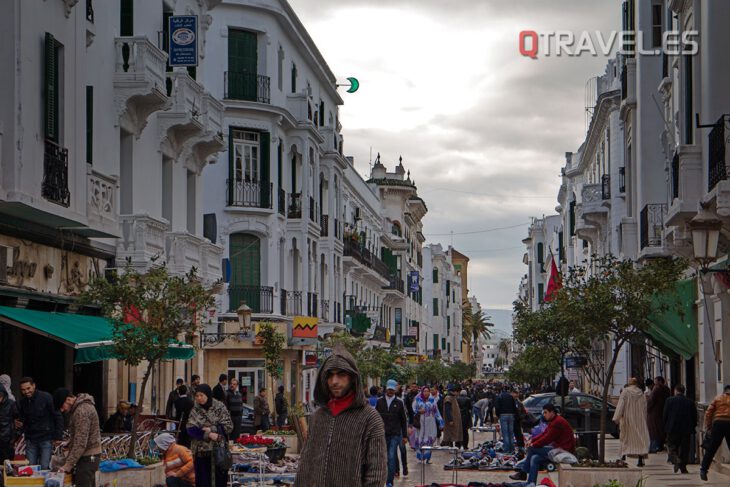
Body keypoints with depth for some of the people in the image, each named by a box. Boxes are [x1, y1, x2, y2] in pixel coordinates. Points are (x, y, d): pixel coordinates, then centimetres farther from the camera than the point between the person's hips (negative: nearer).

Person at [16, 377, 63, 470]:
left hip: (46, 439, -5)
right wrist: (20, 424, -4)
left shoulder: (46, 397, -10)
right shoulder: (23, 402, 5)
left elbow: (58, 417, -6)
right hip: (31, 440, 5)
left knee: (44, 468, -7)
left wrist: (58, 437, -10)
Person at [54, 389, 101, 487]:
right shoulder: (83, 406, 13)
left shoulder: (82, 411, -20)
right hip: (90, 456, 11)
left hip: (87, 458, -11)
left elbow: (81, 443, -24)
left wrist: (68, 465, -23)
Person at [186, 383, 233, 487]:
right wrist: (208, 435, -19)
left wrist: (212, 429, -16)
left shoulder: (220, 407, -2)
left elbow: (228, 427, -6)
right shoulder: (195, 410, 3)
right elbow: (191, 429, -7)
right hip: (201, 451, 1)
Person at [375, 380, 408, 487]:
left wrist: (405, 436, 7)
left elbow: (403, 420, 9)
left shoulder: (399, 403, 5)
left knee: (392, 458, -7)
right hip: (382, 434, 1)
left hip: (395, 435, -1)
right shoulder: (380, 402, 6)